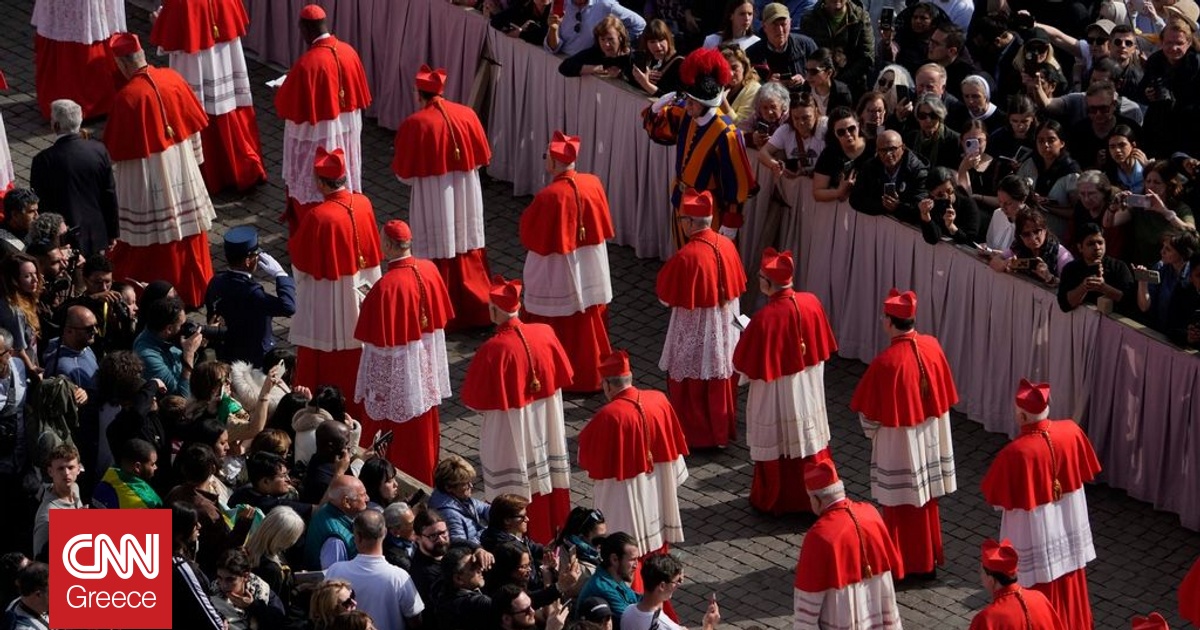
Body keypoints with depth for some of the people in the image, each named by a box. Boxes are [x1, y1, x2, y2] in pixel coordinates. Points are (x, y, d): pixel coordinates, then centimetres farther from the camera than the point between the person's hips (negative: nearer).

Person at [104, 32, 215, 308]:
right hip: (184, 175, 6)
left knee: (154, 237, 7)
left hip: (150, 177, -5)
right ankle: (195, 292, 28)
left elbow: (117, 148, -15)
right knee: (188, 229, 16)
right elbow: (196, 123, 5)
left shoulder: (127, 96, -22)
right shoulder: (173, 78, -5)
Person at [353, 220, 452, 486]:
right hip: (427, 371, 7)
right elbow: (442, 317, 3)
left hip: (398, 373, -7)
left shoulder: (386, 286, -29)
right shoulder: (430, 271, -9)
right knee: (424, 426, 22)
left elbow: (379, 341, -22)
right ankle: (426, 475, 37)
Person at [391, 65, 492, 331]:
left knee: (438, 252, 7)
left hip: (433, 199, -4)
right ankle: (475, 311, 26)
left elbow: (404, 174, -10)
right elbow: (482, 158, 6)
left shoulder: (414, 124, -16)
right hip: (466, 196, 4)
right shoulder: (466, 114, -4)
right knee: (468, 250, 16)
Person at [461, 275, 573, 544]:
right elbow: (562, 377, 4)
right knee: (548, 475, 21)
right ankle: (552, 531, 36)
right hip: (546, 429, 5)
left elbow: (476, 399, -17)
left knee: (514, 491, 9)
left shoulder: (493, 350, -26)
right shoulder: (545, 334, -10)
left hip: (511, 435, -5)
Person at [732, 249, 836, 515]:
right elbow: (824, 348, 2)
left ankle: (773, 501, 31)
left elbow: (747, 365, -19)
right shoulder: (811, 303, -13)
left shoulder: (764, 319, -30)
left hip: (775, 396, -5)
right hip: (809, 391, 5)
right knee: (810, 440, 21)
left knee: (775, 447, 14)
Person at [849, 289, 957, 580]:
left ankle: (902, 565, 21)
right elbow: (945, 395, 4)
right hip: (930, 440, 6)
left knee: (899, 505, 10)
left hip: (898, 444, -6)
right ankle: (928, 561, 30)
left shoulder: (886, 362, -27)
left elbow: (868, 411, -16)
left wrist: (871, 432, 5)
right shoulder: (932, 347, -9)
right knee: (926, 501, 19)